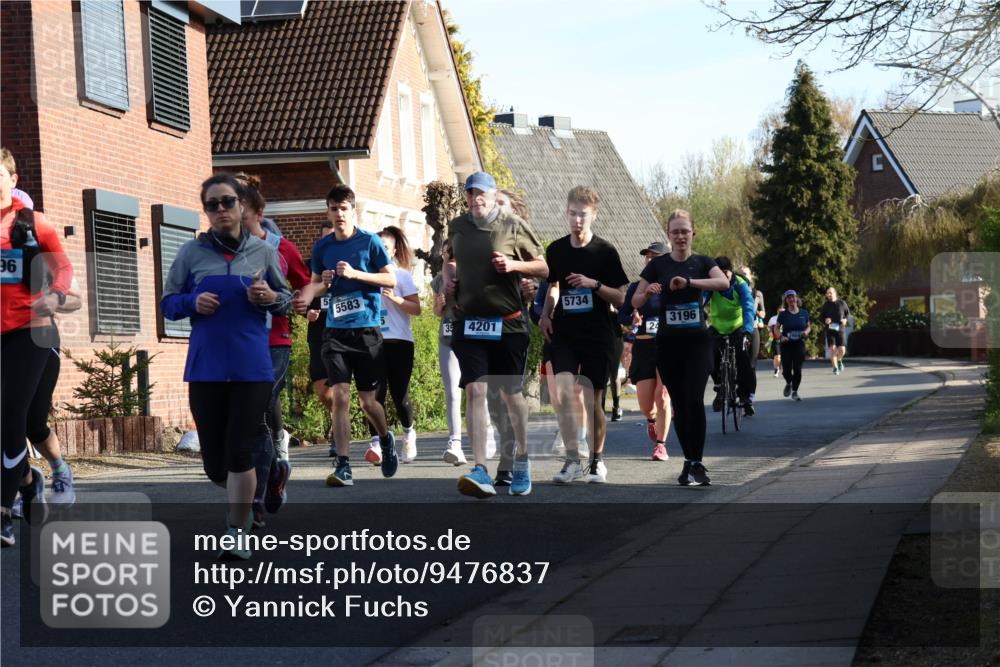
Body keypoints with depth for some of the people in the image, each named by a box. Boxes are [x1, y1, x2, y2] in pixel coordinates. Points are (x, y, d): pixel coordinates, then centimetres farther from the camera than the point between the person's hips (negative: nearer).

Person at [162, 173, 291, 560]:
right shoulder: (191, 253, 5)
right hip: (205, 367, 1)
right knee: (214, 462, 7)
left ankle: (238, 533, 4)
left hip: (252, 368, -1)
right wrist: (192, 302, -11)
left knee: (240, 454, -7)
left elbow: (286, 299, 16)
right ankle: (241, 499, 38)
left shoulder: (263, 252, 7)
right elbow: (168, 304, 10)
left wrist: (271, 298, -7)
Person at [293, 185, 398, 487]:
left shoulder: (369, 242, -2)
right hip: (335, 330, 2)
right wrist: (323, 284, -5)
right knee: (340, 395, -11)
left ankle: (386, 439, 37)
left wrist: (355, 273, -14)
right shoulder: (322, 246, 7)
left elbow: (391, 280, -3)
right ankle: (343, 466, -10)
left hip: (367, 329, -2)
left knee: (368, 400, 6)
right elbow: (313, 286, 19)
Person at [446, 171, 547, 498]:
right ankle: (480, 471, -14)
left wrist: (514, 265, -14)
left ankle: (522, 462, 28)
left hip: (508, 323, -2)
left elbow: (544, 267, 3)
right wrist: (448, 277, 7)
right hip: (468, 322, 2)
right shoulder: (457, 227, 7)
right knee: (474, 391, -10)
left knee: (512, 394, 8)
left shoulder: (514, 226, -3)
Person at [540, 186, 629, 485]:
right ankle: (573, 459, -15)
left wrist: (594, 284, -17)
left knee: (593, 402, 3)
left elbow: (621, 297, -1)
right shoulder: (555, 250, 5)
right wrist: (546, 315, 7)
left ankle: (597, 459, 22)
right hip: (564, 334, 2)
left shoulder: (605, 252, -3)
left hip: (597, 336, -2)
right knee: (563, 390, -19)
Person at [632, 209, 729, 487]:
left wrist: (688, 282, -29)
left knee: (694, 401, -13)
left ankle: (696, 464, -6)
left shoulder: (702, 262, 3)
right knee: (679, 404, 5)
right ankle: (690, 461, 15)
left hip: (697, 342, -1)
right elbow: (635, 302, 3)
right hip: (668, 343, 1)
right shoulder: (658, 264, 4)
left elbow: (723, 282, -18)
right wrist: (648, 292, -19)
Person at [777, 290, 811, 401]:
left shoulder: (804, 313, 4)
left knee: (797, 369, -4)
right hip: (786, 345, -1)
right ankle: (788, 384, 29)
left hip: (799, 343, 1)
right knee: (786, 370, -5)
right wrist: (780, 338, -12)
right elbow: (777, 328, 6)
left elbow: (809, 326, 14)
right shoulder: (783, 315, 0)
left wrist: (806, 332, -8)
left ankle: (795, 392, 11)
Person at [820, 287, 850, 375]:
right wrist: (825, 320, -11)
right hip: (830, 330, 0)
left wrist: (845, 319, -5)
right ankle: (835, 367, 1)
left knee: (842, 350, -5)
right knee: (832, 349, -12)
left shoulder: (841, 303, 1)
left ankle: (839, 360, 29)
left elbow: (848, 312, 15)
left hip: (840, 329, 0)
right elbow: (821, 316, 11)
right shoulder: (825, 305, 2)